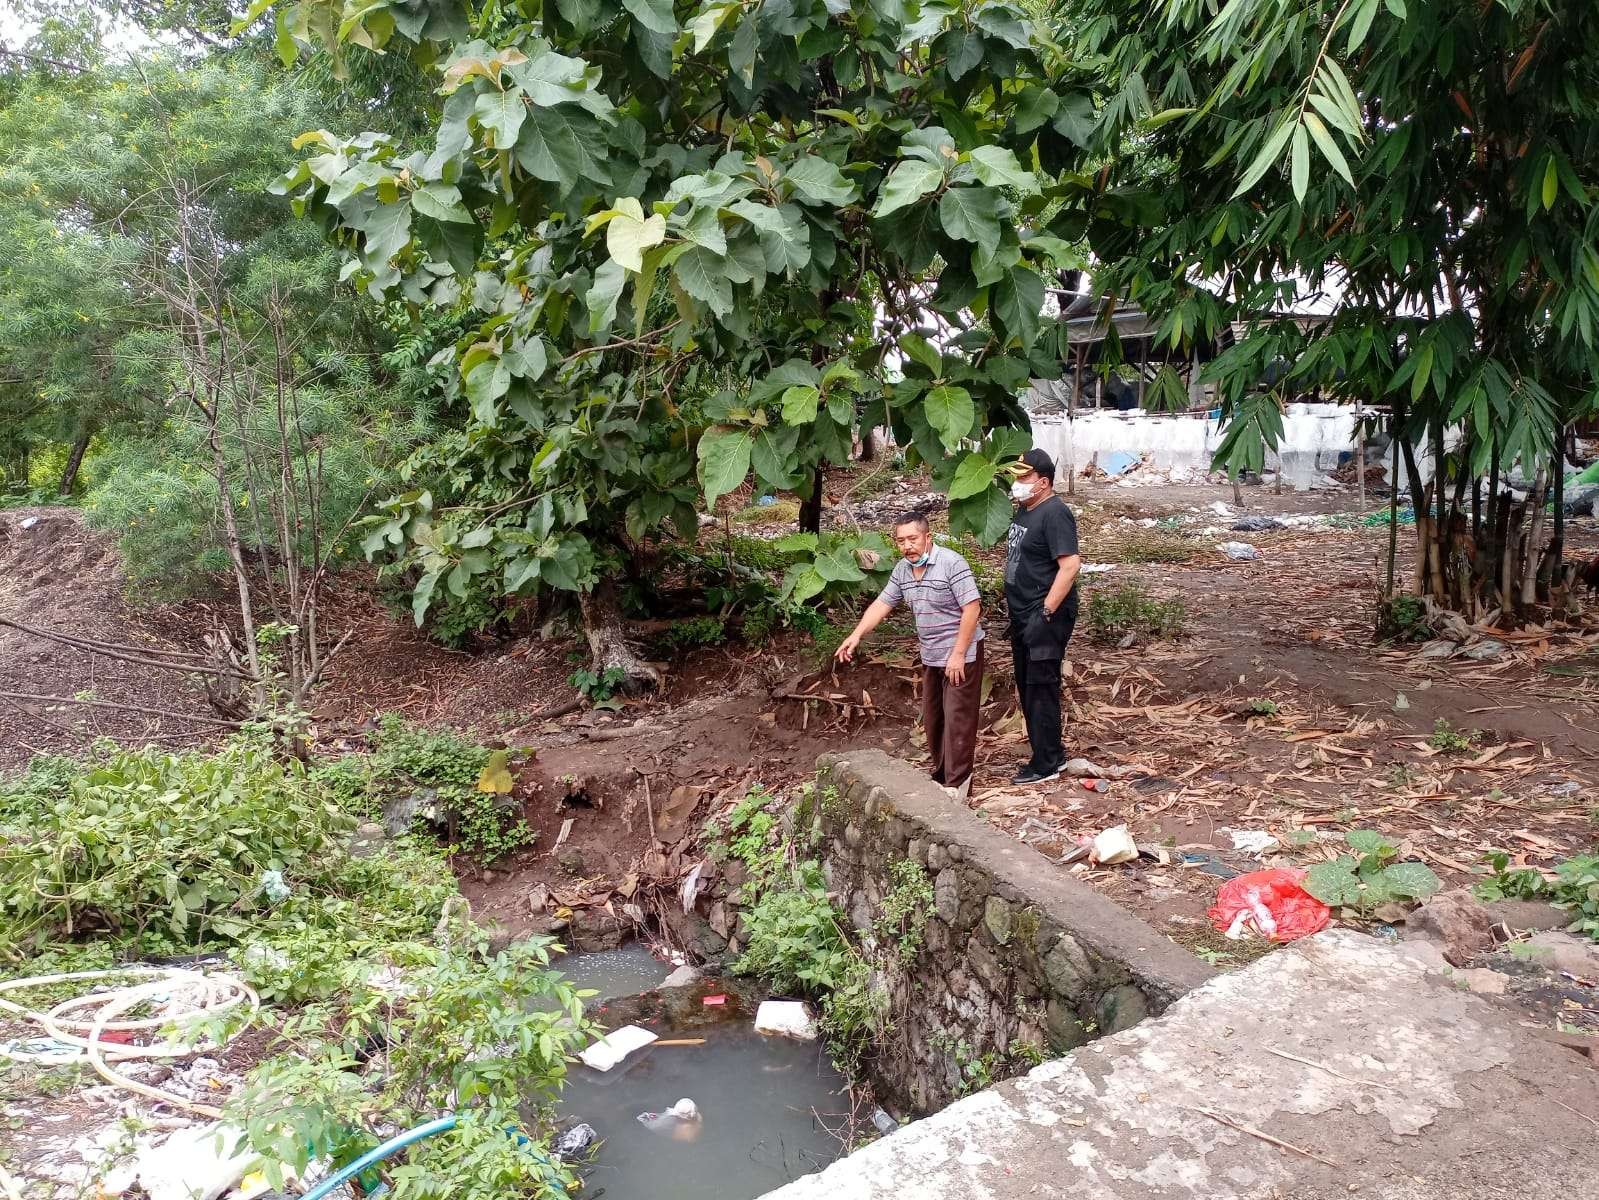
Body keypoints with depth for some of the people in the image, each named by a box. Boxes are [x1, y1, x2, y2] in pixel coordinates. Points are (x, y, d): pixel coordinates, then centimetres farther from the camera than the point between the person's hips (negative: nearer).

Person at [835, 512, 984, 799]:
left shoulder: (952, 563, -19)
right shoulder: (902, 569, 4)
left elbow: (972, 608, -21)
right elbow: (881, 604, 7)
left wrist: (958, 654, -22)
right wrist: (856, 635, -7)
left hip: (961, 654, -8)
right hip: (931, 656, 8)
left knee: (957, 718, -4)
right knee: (932, 719, 15)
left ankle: (956, 784, 2)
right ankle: (941, 773, 28)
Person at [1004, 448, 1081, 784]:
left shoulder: (1054, 514, -18)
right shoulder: (1025, 509, 12)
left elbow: (1070, 564, -25)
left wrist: (1047, 611, -25)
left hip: (1044, 616, -10)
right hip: (1022, 614, 10)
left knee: (1041, 687, -5)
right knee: (1027, 685, 15)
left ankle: (1046, 765, 4)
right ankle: (1052, 752, 27)